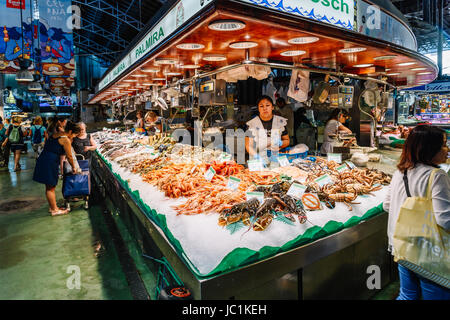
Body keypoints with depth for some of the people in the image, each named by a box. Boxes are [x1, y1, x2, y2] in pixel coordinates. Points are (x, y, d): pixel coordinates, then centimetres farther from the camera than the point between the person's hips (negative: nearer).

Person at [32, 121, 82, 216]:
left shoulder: (54, 134, 14)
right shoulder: (66, 140, -12)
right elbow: (69, 156, -7)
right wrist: (74, 167, 7)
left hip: (42, 160, 9)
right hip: (50, 164, -9)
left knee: (50, 187, 16)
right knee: (51, 188, 2)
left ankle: (53, 207, 28)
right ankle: (54, 210, 13)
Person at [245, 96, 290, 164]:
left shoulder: (280, 121, 6)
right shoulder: (252, 124, -1)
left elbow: (287, 141, 15)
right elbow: (248, 145, -1)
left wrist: (280, 143, -8)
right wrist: (257, 156, -19)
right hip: (258, 161, -1)